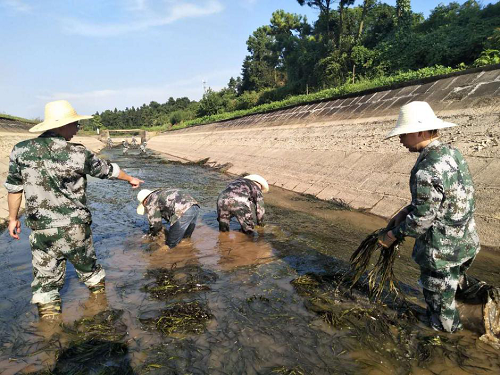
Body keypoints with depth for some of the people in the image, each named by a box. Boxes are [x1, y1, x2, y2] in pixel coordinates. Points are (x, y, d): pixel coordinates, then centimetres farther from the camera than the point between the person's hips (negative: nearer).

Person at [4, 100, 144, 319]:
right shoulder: (78, 153, -11)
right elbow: (107, 170, 4)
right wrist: (130, 179, 22)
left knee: (46, 280, 12)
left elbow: (14, 187, 4)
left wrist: (13, 218, 17)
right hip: (76, 228, -1)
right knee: (89, 269, 21)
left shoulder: (21, 150, -4)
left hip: (41, 230, 1)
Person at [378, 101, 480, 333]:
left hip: (441, 250, -8)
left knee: (439, 297, 14)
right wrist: (406, 211, 7)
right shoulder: (452, 153, 0)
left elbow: (421, 219, -24)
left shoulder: (426, 171, -30)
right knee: (456, 280, 32)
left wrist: (395, 233, -8)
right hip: (466, 241, 8)